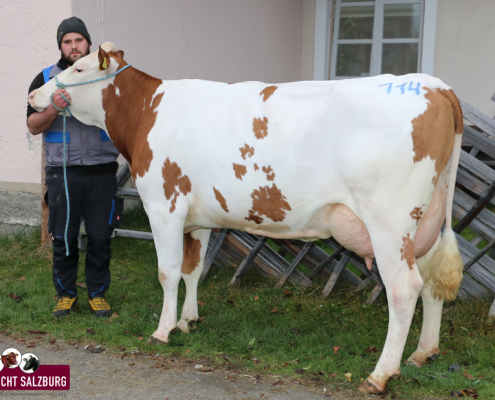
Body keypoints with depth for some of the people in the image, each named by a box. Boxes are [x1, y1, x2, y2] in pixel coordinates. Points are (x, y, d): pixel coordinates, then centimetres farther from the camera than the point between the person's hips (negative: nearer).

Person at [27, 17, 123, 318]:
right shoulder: (47, 79, 7)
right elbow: (33, 126, 2)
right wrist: (54, 107, -16)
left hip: (102, 171, 0)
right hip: (62, 171, 0)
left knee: (101, 237, 5)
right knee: (63, 237, 6)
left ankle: (98, 293, 20)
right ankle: (66, 293, 22)